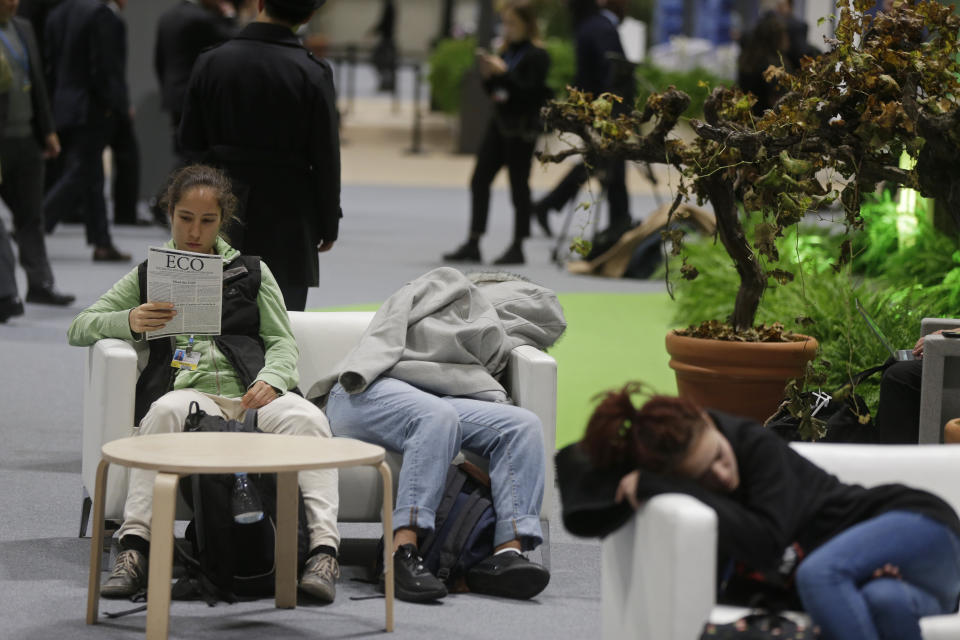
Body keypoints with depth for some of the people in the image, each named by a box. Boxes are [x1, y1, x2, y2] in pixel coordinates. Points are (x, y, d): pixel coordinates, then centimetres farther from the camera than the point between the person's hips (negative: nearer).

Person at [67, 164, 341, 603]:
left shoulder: (251, 272, 25)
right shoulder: (148, 277, 23)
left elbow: (281, 342, 17)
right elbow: (79, 328, 17)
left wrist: (270, 380, -8)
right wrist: (130, 322, -5)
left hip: (251, 393, 1)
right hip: (188, 391, -1)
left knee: (307, 418, -33)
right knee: (165, 411, -38)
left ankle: (323, 550, -43)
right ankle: (135, 548, -44)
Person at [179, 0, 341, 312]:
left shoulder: (210, 63, -3)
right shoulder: (312, 73, -11)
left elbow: (189, 143, 3)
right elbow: (325, 158, -7)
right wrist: (328, 224, 3)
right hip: (287, 220, -3)